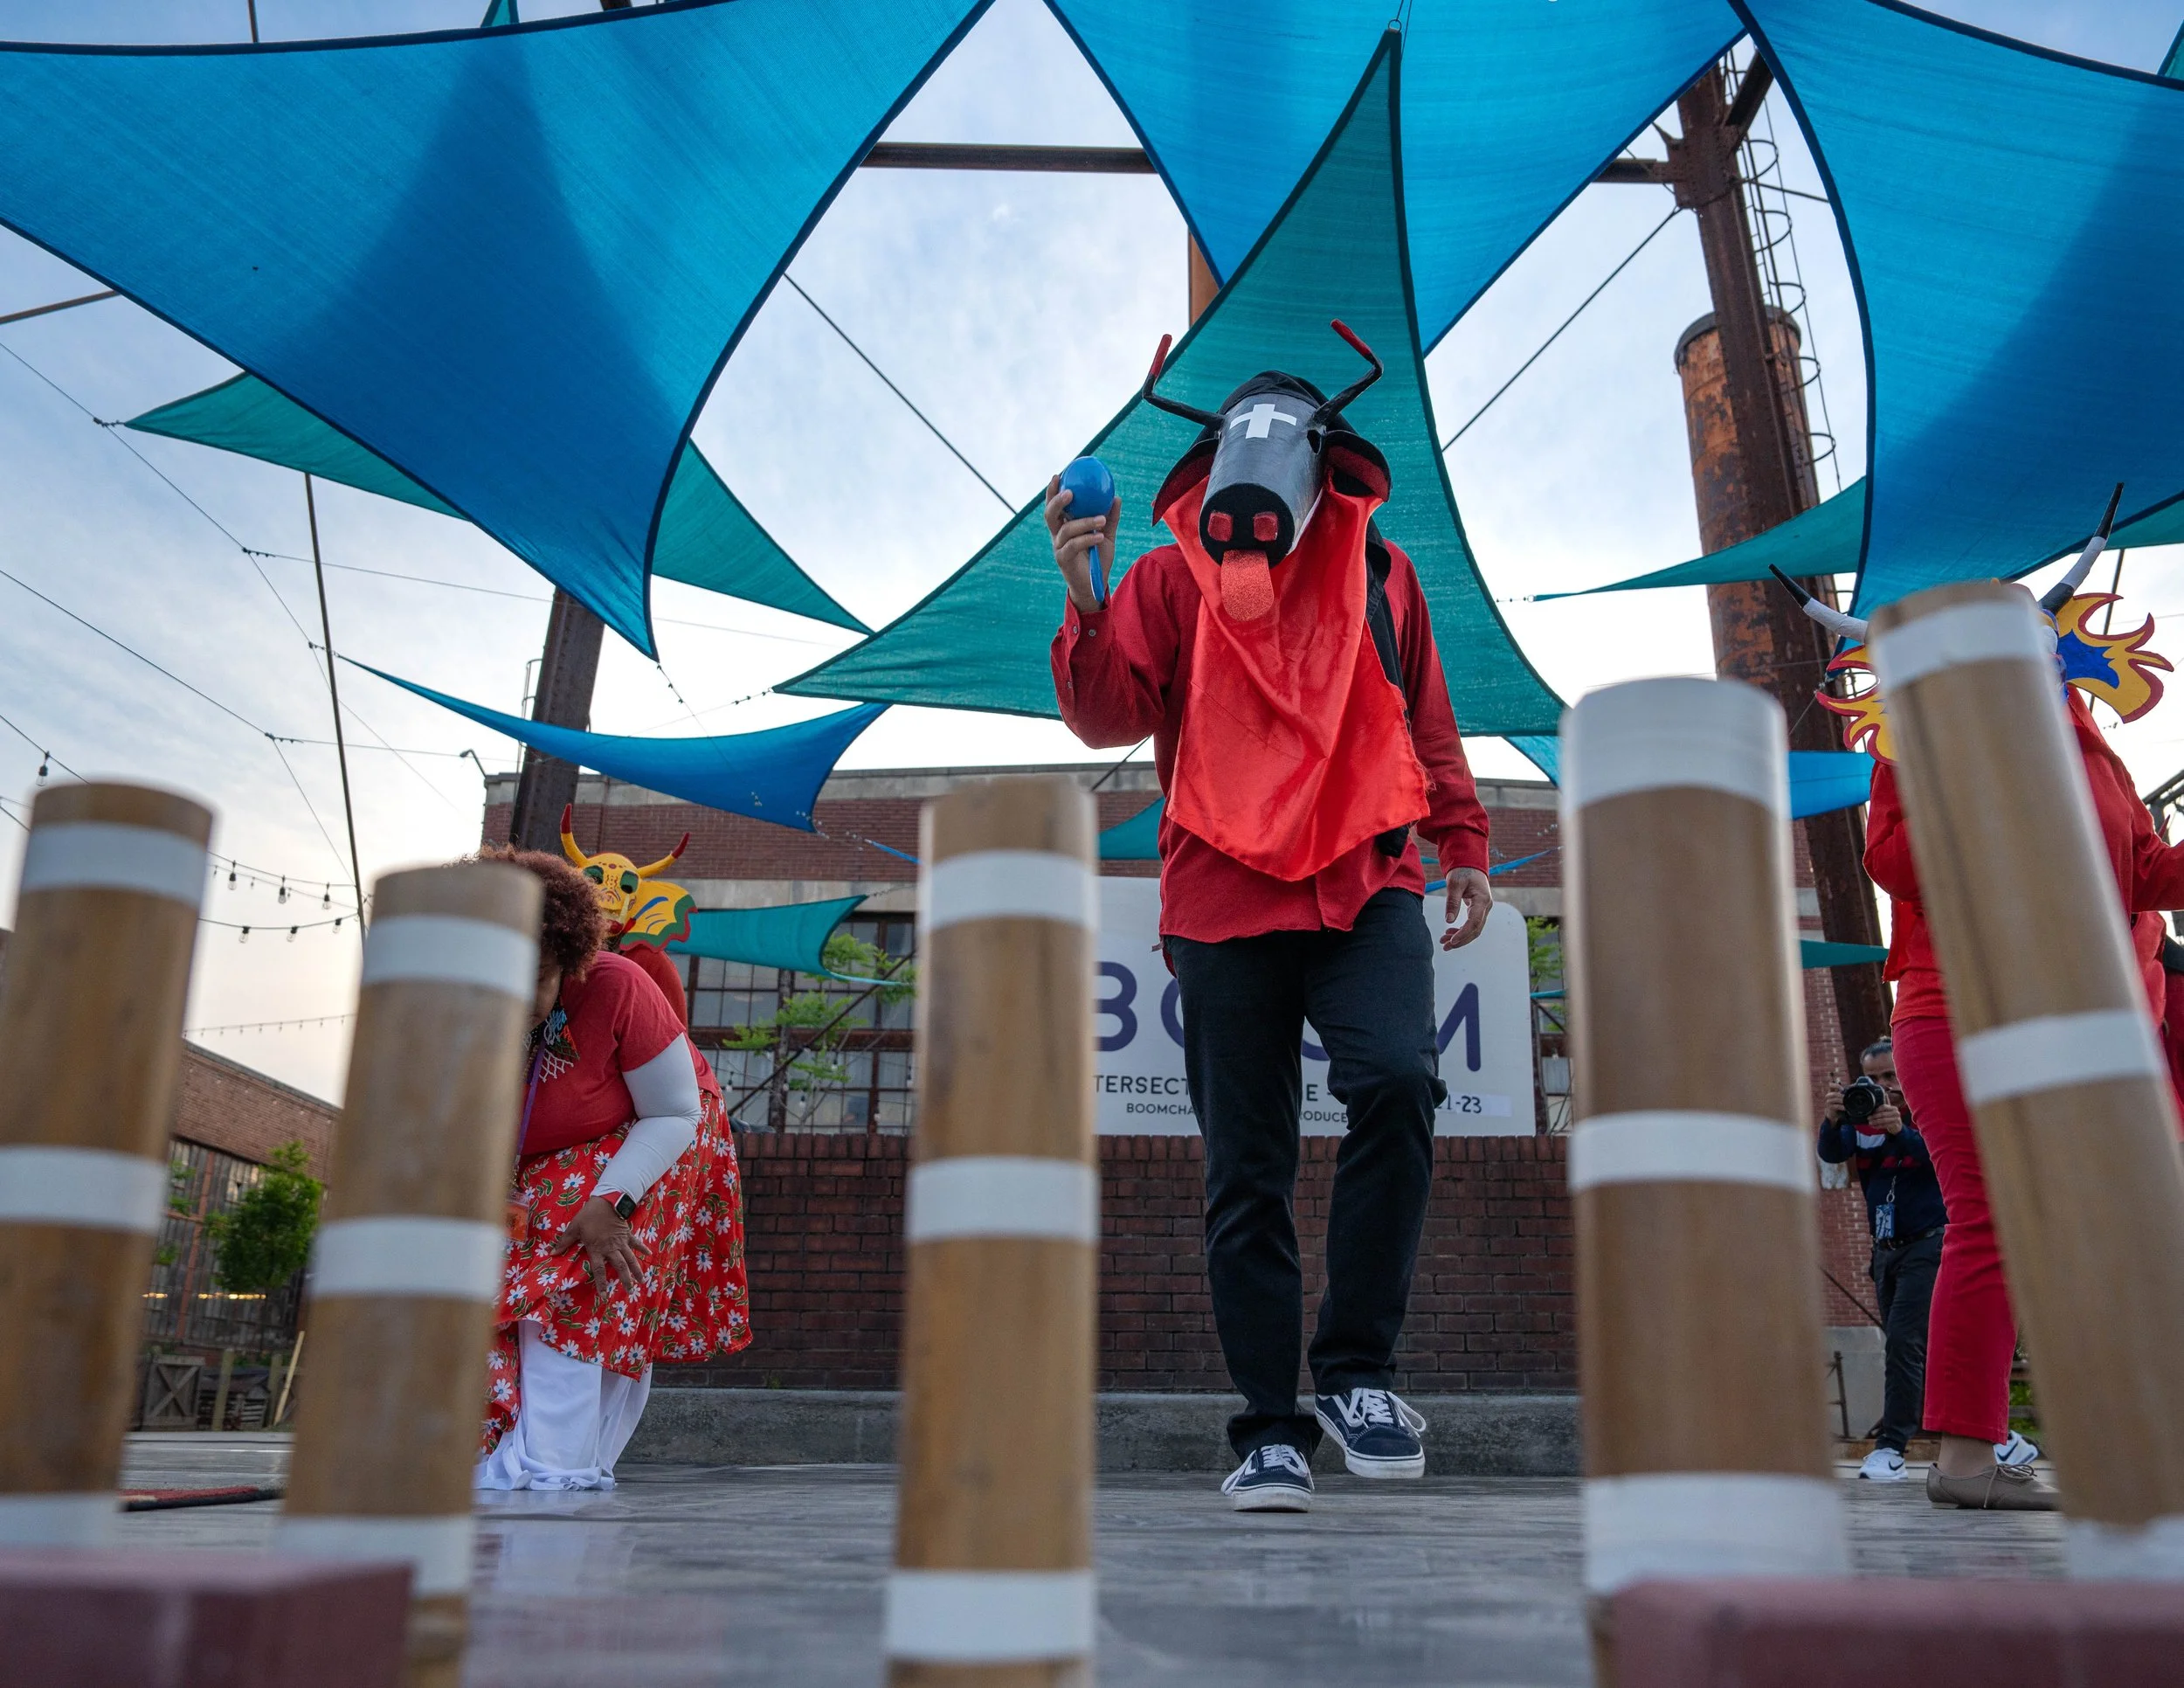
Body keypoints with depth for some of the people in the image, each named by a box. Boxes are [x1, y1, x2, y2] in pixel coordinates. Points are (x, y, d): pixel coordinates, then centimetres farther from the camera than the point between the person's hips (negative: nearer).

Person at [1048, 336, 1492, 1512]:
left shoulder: (1380, 574, 17)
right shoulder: (1172, 578, 11)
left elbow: (1426, 723, 22)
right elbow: (1110, 717, 1)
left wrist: (1463, 845, 16)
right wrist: (1087, 602, -13)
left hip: (1367, 886, 1)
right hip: (1224, 899, -1)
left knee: (1397, 1084, -24)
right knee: (1247, 1174, 2)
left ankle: (1355, 1368, -7)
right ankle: (1268, 1430, 11)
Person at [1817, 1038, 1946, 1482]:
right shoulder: (1862, 1115, 6)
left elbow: (1941, 1156, -23)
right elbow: (1831, 1154, -8)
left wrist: (1900, 1131, -40)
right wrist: (1832, 1123, -29)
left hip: (1927, 1242, -6)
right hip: (1885, 1247, 6)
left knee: (1904, 1341, -15)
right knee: (1908, 1348, 9)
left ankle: (1891, 1446, -16)